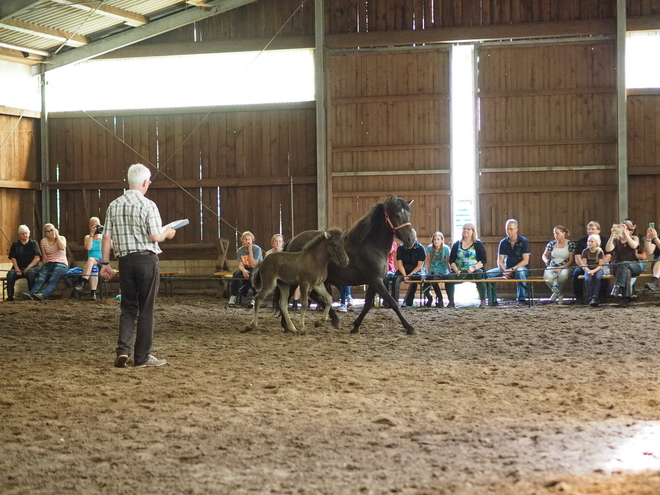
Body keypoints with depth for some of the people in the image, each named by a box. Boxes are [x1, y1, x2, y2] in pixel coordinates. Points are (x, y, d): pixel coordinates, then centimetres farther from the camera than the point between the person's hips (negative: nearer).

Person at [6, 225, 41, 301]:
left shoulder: (34, 243, 9)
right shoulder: (15, 245, 15)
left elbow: (37, 257, -1)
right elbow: (13, 258, 7)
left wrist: (28, 267, -13)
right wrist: (17, 269, -11)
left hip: (32, 267, -2)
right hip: (19, 267, 2)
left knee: (31, 273, -38)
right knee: (10, 274, -30)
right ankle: (10, 296, -30)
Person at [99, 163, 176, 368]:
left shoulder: (114, 205, 4)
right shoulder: (148, 205, -10)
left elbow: (106, 237, 4)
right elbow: (155, 236, -13)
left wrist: (105, 262, 11)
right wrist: (167, 233, 7)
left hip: (125, 260, 4)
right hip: (147, 259, -4)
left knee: (128, 308, 13)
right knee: (146, 309, 5)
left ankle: (123, 349, -4)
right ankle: (142, 356, 9)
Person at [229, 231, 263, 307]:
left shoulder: (257, 249, -13)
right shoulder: (239, 251, 0)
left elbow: (253, 265, -21)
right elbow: (240, 265, -7)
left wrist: (250, 250, -23)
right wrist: (243, 270, -32)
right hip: (246, 269, 4)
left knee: (251, 275, -38)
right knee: (237, 274, -29)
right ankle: (233, 297, -20)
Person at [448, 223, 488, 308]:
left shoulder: (478, 244, 9)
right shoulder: (457, 244, 16)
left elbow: (483, 261, 0)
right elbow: (451, 260, 9)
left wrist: (474, 268, -18)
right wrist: (456, 270, -11)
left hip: (474, 271, -2)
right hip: (459, 272, 2)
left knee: (479, 274, -36)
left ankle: (483, 301, -29)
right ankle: (451, 302, -17)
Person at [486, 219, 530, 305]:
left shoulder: (523, 241, -6)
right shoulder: (503, 243, 6)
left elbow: (525, 261, -13)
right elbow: (500, 261, 1)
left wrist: (512, 269, -24)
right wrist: (504, 271, -20)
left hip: (521, 267, -4)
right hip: (506, 268, 4)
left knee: (520, 272, -41)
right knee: (488, 274, -17)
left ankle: (521, 299, -33)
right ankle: (492, 300, -14)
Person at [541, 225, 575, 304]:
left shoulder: (571, 244, 1)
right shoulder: (551, 244, 10)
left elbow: (571, 261, -3)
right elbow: (544, 255, 19)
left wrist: (561, 268, -17)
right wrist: (546, 260, -7)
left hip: (565, 268, -2)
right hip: (552, 268, 2)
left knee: (563, 275, -40)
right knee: (547, 277, -34)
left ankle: (559, 293, -6)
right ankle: (556, 292, 1)